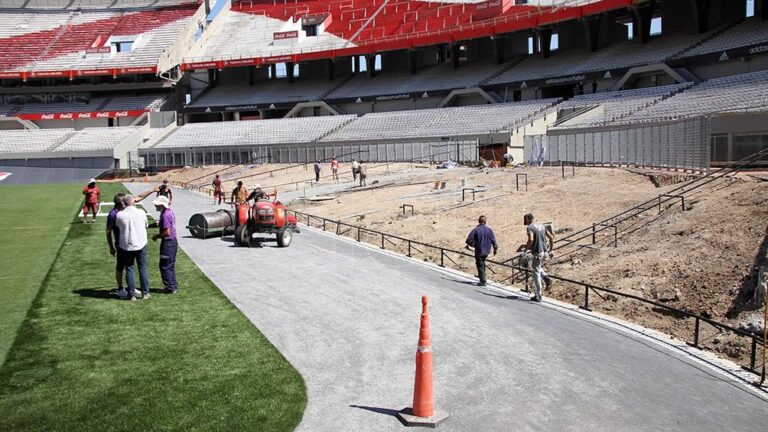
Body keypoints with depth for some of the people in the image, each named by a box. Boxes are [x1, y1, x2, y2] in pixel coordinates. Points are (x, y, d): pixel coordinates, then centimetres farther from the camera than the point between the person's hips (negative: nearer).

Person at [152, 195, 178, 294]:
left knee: (165, 266, 1)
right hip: (173, 241, 10)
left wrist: (157, 236, -11)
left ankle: (170, 287, 6)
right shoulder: (170, 211, 7)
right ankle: (173, 285, 25)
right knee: (171, 265, 17)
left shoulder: (165, 215, -22)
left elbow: (167, 233, -24)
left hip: (167, 243, -10)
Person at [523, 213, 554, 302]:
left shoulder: (529, 227, -10)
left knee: (536, 273, 2)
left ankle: (538, 296, 6)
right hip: (545, 251, 7)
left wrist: (526, 248, -8)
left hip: (537, 253, -7)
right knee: (539, 267, 30)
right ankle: (546, 278, 4)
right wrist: (550, 250, 19)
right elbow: (551, 237, 13)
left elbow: (531, 239, -25)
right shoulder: (542, 225, 12)